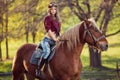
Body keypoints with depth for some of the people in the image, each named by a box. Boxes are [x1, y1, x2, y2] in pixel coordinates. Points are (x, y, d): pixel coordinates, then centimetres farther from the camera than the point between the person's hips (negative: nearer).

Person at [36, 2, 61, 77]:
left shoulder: (57, 20, 18)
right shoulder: (48, 18, -2)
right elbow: (49, 30, -10)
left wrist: (58, 38, 1)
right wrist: (54, 38, -15)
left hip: (54, 41, 8)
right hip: (47, 39, -8)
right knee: (47, 51, -34)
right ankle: (38, 69, -29)